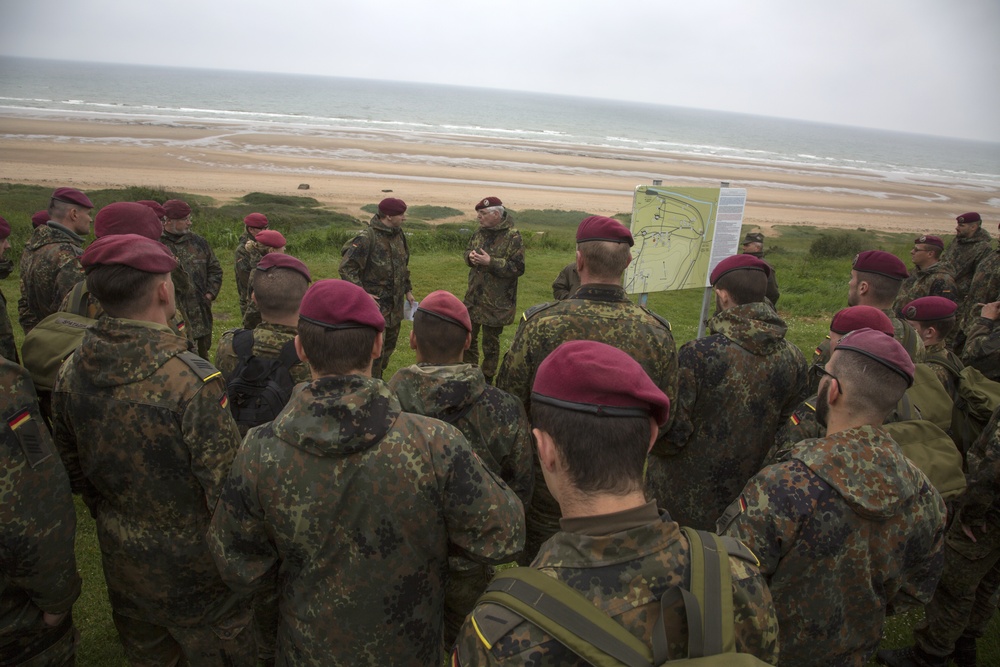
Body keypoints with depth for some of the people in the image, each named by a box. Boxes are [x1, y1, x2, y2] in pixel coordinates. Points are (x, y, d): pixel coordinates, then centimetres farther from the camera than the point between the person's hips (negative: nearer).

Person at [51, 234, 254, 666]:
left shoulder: (70, 372, -9)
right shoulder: (191, 379, -31)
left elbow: (74, 470, 4)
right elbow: (225, 488, -26)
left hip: (120, 559, 6)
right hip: (191, 566, -6)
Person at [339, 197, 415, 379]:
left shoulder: (398, 235, 7)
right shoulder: (366, 237, -19)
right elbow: (346, 268, -19)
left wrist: (407, 290, 18)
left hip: (395, 303, 8)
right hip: (375, 302, -8)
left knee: (390, 343, 18)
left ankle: (378, 378, 36)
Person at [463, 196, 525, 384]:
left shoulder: (512, 237, -16)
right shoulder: (480, 232, 5)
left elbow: (518, 268, -21)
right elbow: (467, 250, 18)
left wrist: (491, 262, -26)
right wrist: (470, 256, -7)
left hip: (496, 303, -6)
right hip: (473, 297, 7)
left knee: (490, 341, 9)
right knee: (468, 336, 17)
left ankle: (487, 378, 26)